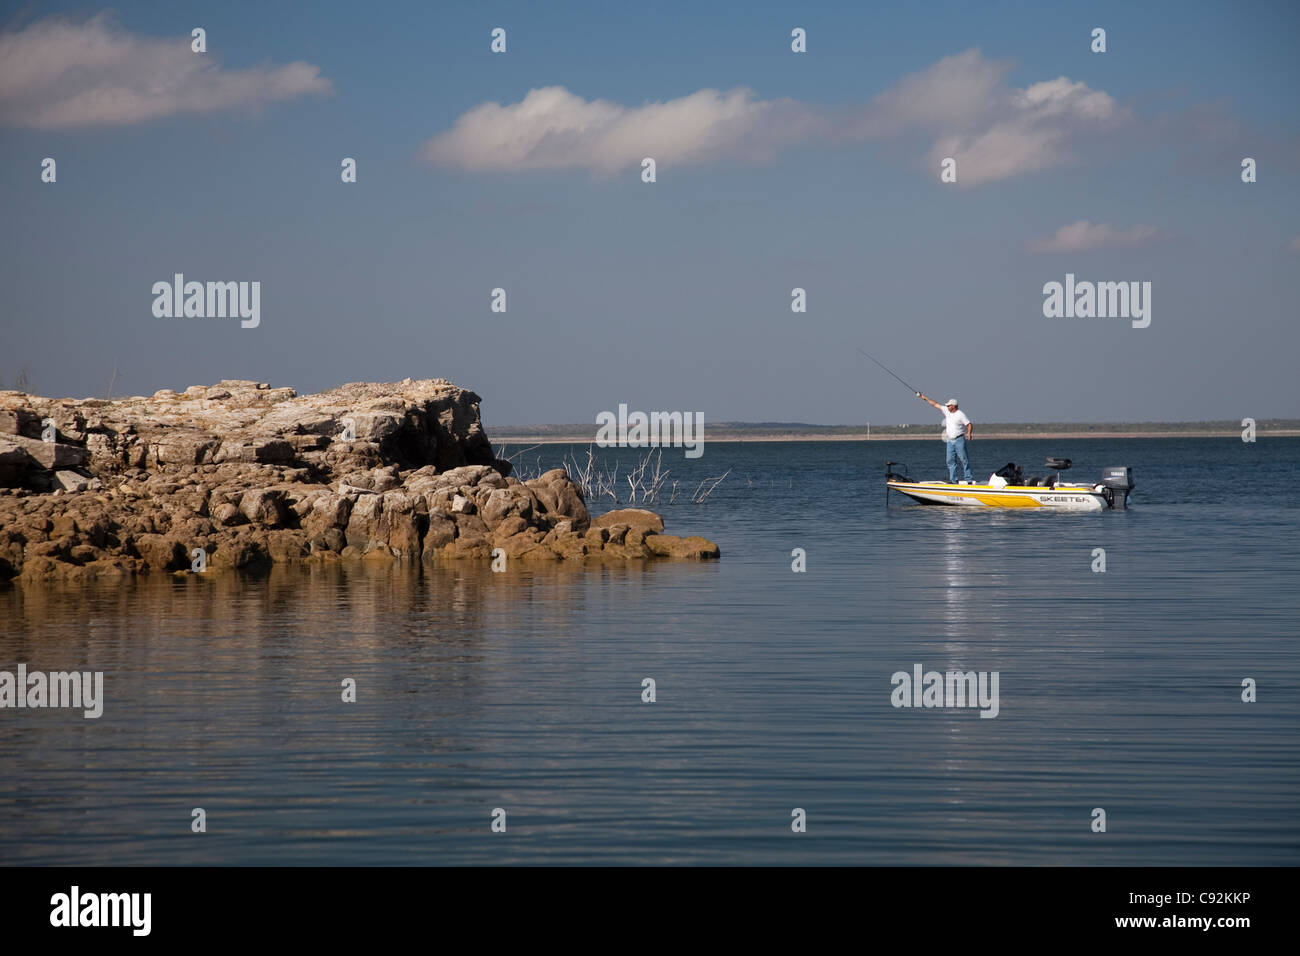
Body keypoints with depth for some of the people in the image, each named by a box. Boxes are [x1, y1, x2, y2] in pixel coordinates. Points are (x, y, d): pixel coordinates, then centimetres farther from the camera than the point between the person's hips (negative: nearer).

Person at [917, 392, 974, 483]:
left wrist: (969, 433, -29)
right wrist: (924, 398, 17)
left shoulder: (961, 414, -8)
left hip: (959, 440, -7)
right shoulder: (947, 411, 10)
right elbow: (935, 404, 15)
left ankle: (969, 480, -4)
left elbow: (969, 424, -11)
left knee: (964, 460, -6)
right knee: (951, 462, 3)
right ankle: (953, 481, 6)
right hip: (950, 441, 7)